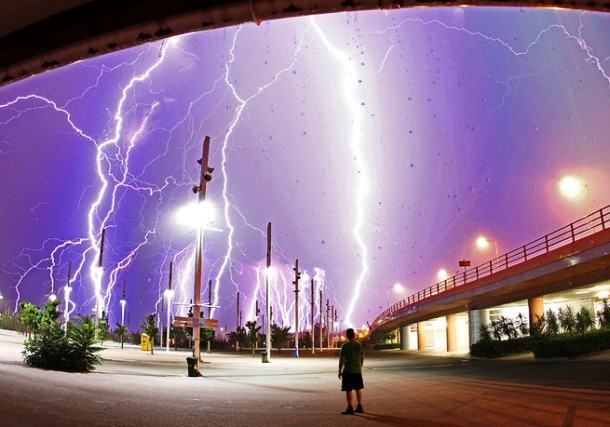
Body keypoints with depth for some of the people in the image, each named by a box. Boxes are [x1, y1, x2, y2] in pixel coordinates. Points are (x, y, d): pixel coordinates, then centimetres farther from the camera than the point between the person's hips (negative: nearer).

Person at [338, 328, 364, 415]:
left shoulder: (345, 345, -12)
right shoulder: (359, 345, 4)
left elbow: (341, 359, -12)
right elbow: (362, 358, 11)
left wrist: (340, 371, -4)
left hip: (348, 371, -5)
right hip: (358, 370, 6)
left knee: (348, 390, 0)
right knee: (358, 389, 15)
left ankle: (350, 408, 1)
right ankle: (360, 407, 21)